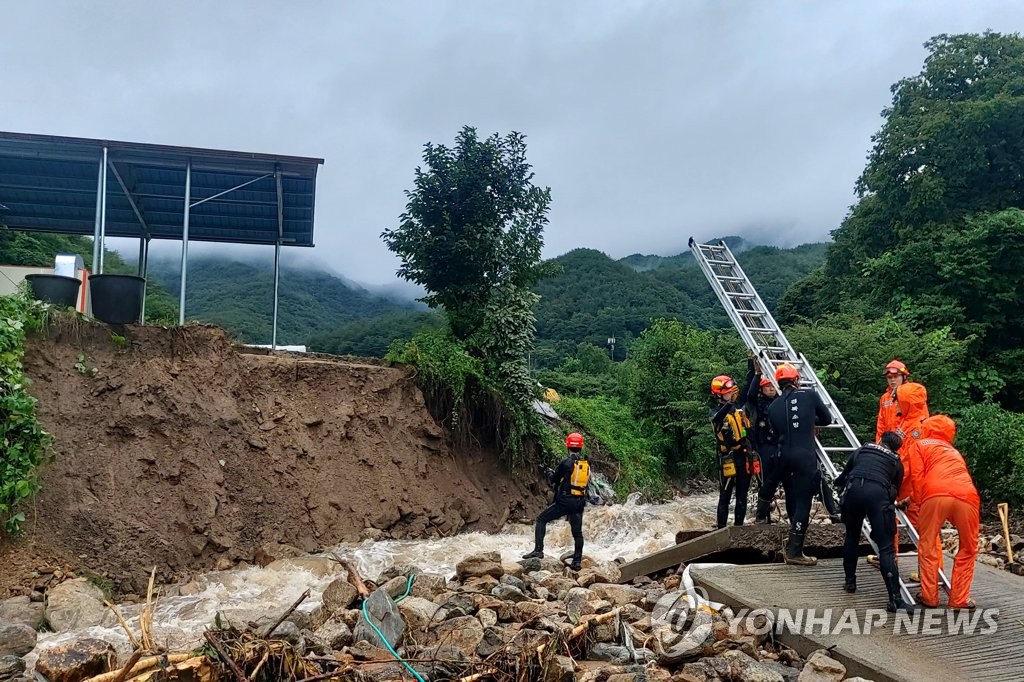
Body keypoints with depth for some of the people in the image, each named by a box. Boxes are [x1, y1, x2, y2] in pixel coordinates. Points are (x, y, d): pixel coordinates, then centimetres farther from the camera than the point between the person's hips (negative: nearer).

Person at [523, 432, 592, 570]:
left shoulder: (566, 462, -12)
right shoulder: (586, 464, 6)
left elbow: (554, 480, -2)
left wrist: (550, 473, 21)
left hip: (564, 501, -5)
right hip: (580, 502, 6)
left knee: (541, 520, 5)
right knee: (577, 532, 13)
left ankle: (538, 550, -4)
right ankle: (577, 562, 14)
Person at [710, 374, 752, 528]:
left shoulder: (739, 409, 12)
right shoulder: (717, 411, -8)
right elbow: (717, 419, -30)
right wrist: (730, 402, -45)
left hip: (743, 455, 6)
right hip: (728, 457, -5)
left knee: (742, 495, 11)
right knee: (725, 495, -2)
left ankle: (739, 525, 20)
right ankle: (721, 527, 3)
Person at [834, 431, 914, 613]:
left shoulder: (861, 450, 31)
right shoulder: (896, 462, 28)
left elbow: (845, 474, 40)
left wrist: (839, 484, 63)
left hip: (854, 489, 1)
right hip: (878, 493, -1)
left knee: (852, 538, 23)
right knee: (886, 548, -1)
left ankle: (850, 582, 31)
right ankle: (895, 600, -7)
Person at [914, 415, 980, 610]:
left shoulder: (922, 444, 24)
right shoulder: (954, 451, 39)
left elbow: (918, 477, 11)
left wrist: (920, 502, 20)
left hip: (935, 495, -3)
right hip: (967, 497, 4)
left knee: (927, 546, 12)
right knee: (968, 549, 20)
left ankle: (929, 597, 13)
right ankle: (959, 599, 18)